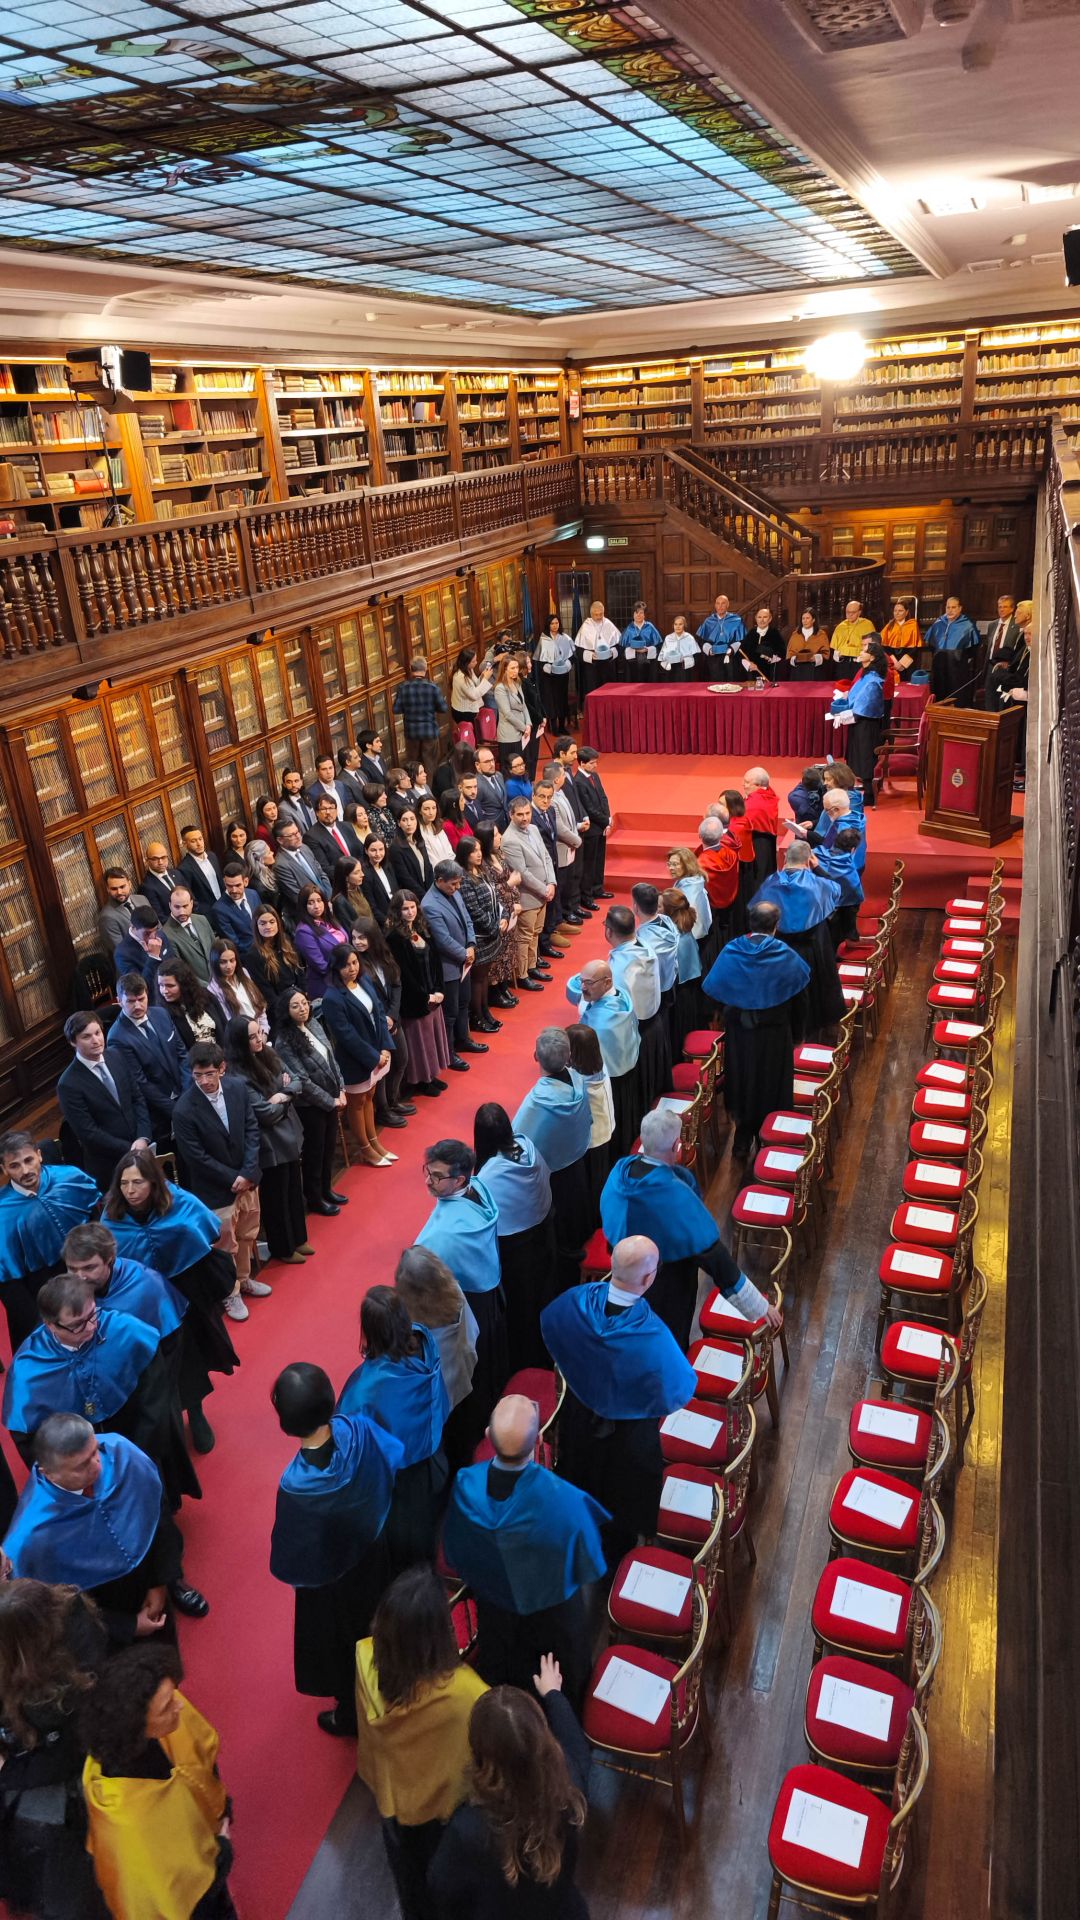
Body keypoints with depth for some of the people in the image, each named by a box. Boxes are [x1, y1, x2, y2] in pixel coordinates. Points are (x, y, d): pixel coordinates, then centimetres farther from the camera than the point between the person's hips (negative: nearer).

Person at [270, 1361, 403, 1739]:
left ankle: (350, 1715, 51)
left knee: (342, 1645, 26)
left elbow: (291, 1558, -23)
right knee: (371, 1628, 33)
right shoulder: (359, 1430, -32)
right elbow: (397, 1457, -10)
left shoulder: (296, 1485, -40)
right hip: (374, 1554, 4)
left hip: (332, 1581, -4)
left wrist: (290, 1575, 0)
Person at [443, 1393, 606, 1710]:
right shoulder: (564, 1500, -40)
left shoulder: (465, 1485, -32)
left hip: (493, 1610, 2)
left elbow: (454, 1556, -10)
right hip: (553, 1612, -2)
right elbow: (590, 1568, -20)